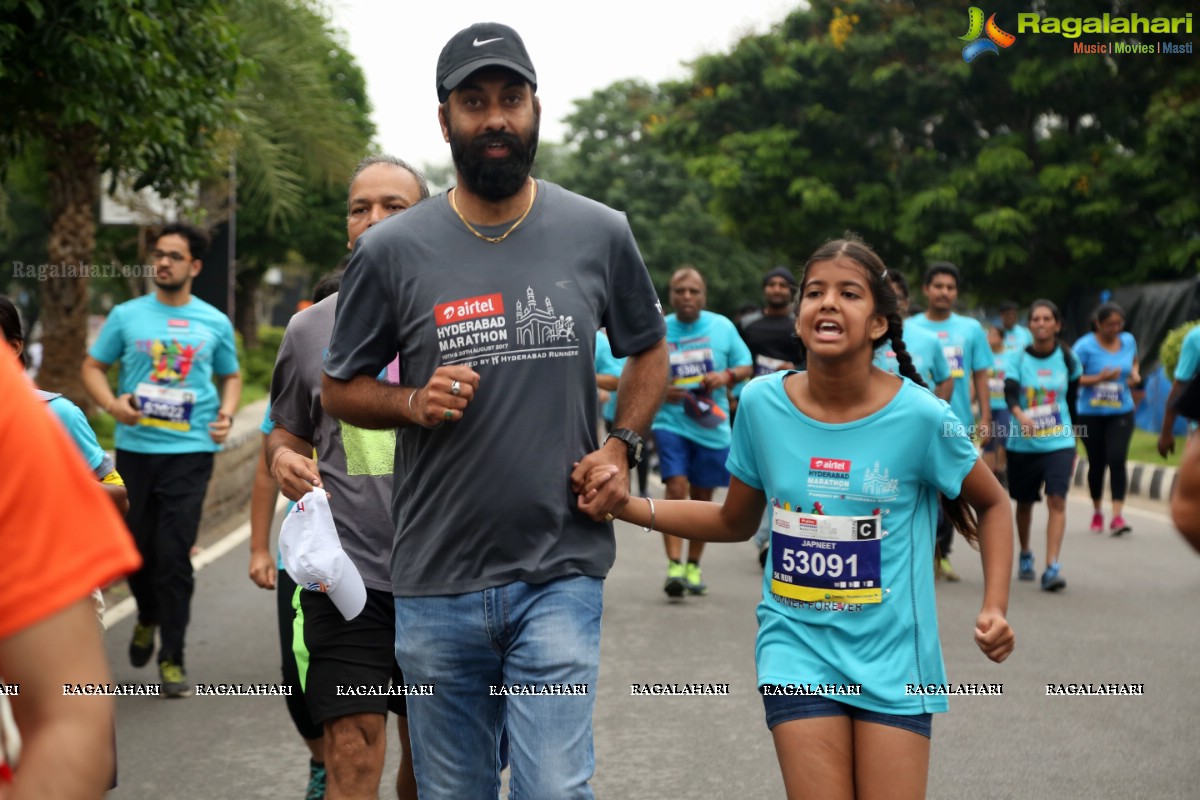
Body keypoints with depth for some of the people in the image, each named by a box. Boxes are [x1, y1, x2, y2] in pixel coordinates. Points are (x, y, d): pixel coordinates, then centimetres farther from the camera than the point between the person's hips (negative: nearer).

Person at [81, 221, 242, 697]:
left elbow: (231, 376, 19)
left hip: (190, 450, -1)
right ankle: (148, 616, 42)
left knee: (174, 556, -5)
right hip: (135, 448, 1)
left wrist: (227, 411, -1)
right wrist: (111, 403, -10)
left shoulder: (214, 323, 8)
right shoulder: (126, 316, 6)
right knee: (135, 547, 10)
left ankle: (172, 659, 4)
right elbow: (93, 367, 9)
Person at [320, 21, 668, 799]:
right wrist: (412, 403, -12)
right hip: (438, 585, 1)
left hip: (561, 574, -1)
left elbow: (649, 353, 17)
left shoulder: (600, 233, 1)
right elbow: (340, 387, 8)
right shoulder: (391, 251, -2)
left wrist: (623, 446, 1)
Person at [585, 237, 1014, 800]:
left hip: (893, 655, -1)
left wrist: (995, 609, -7)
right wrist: (628, 506, -1)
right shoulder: (762, 402, -4)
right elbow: (734, 523, 10)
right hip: (798, 650, 1)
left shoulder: (921, 417, -11)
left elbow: (992, 505, 6)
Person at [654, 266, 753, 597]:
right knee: (676, 488, -18)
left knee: (702, 496, 9)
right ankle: (674, 566, -19)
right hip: (671, 421, -2)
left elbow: (746, 366, 9)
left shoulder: (723, 327, 4)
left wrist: (726, 376, -12)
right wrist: (660, 391, -15)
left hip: (712, 426, 2)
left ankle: (693, 567, 23)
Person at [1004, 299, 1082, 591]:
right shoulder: (1018, 358, -3)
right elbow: (1010, 392, -20)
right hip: (1022, 445, 0)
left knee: (1057, 500, -15)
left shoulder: (1067, 358, 3)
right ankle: (1025, 556, 37)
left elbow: (1072, 400, 13)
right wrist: (1020, 415, -40)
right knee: (1024, 502, 13)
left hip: (1059, 444, 0)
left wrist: (1073, 441, 16)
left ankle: (1052, 567, -18)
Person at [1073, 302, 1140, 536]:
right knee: (1096, 463, 9)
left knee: (1117, 460, -14)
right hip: (1090, 414, -2)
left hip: (1121, 413, 2)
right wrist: (1099, 378, -26)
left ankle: (1117, 516, -15)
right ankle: (1097, 512, 29)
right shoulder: (1085, 346, -11)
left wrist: (1135, 374, 0)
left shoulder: (1128, 340, 3)